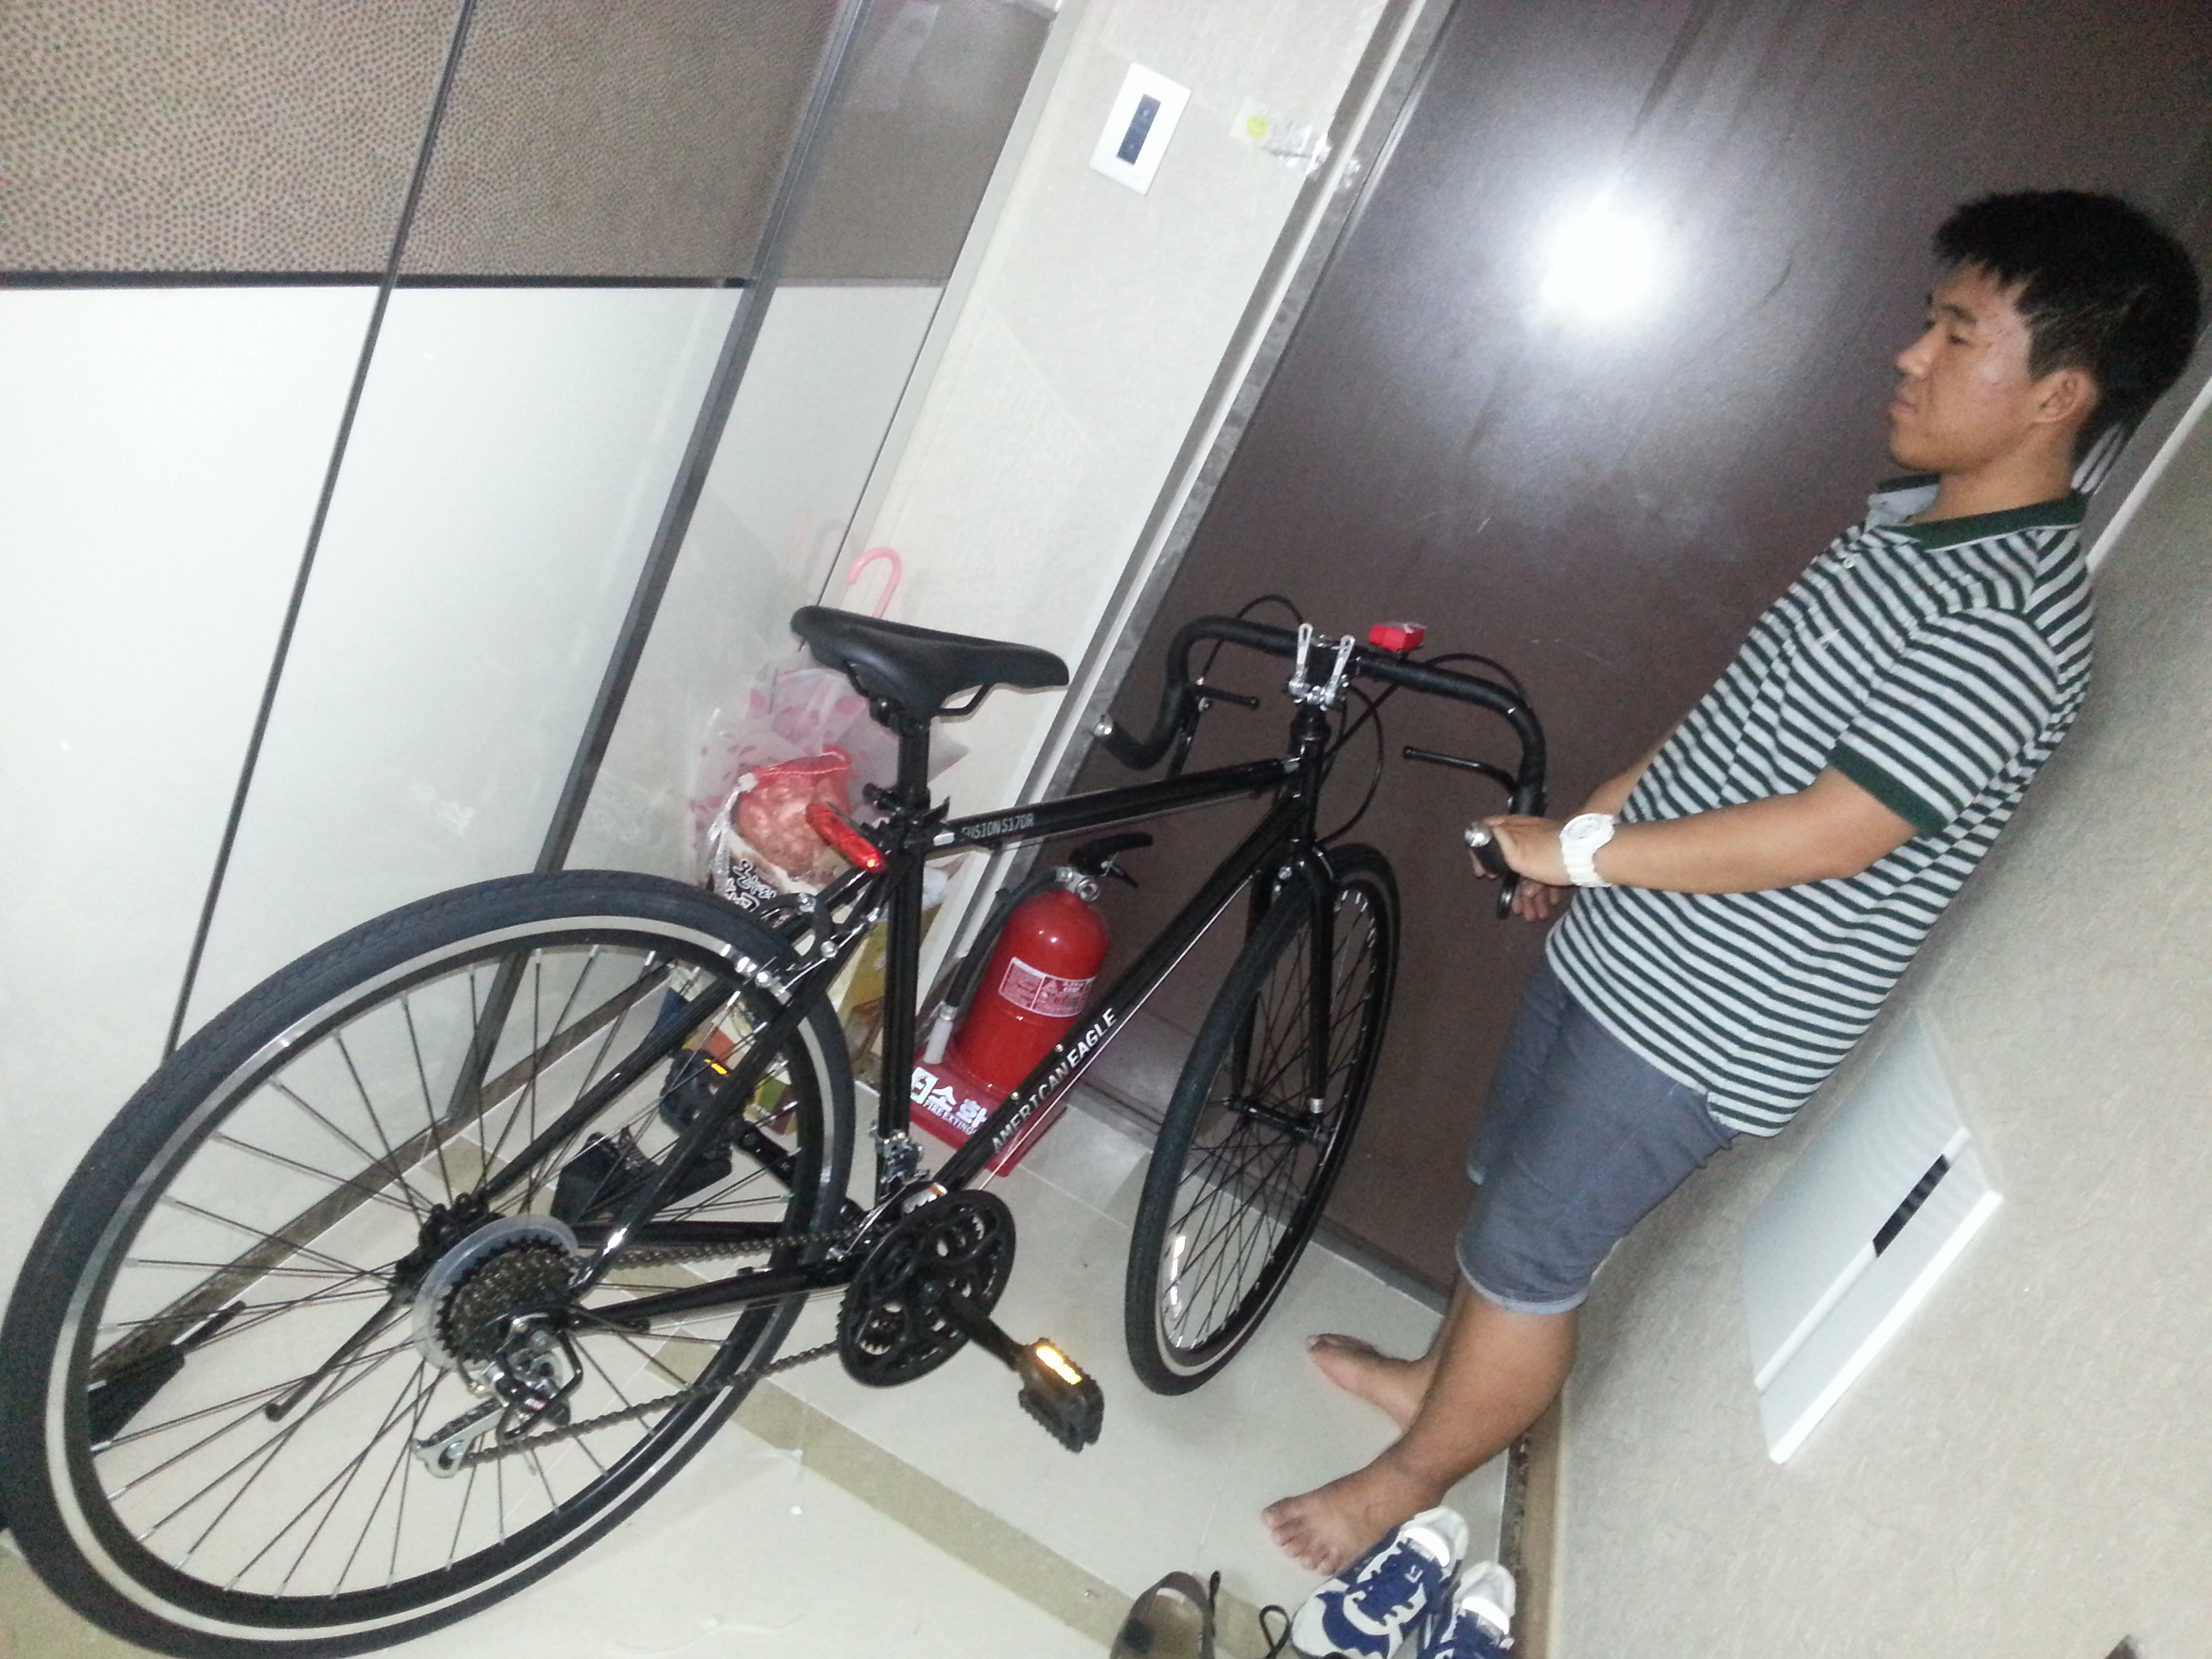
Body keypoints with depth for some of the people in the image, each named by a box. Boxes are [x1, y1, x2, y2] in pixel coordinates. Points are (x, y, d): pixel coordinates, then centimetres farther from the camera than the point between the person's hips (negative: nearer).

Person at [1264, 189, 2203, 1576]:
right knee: (1510, 1186, 24)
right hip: (1624, 954, 9)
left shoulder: (2009, 626, -25)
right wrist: (1605, 819, 14)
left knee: (1530, 1253, 6)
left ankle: (1407, 1483, 30)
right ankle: (1441, 1377, 49)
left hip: (1707, 1029, -9)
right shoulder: (1912, 522, 6)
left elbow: (1824, 836, -29)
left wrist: (1584, 849, -19)